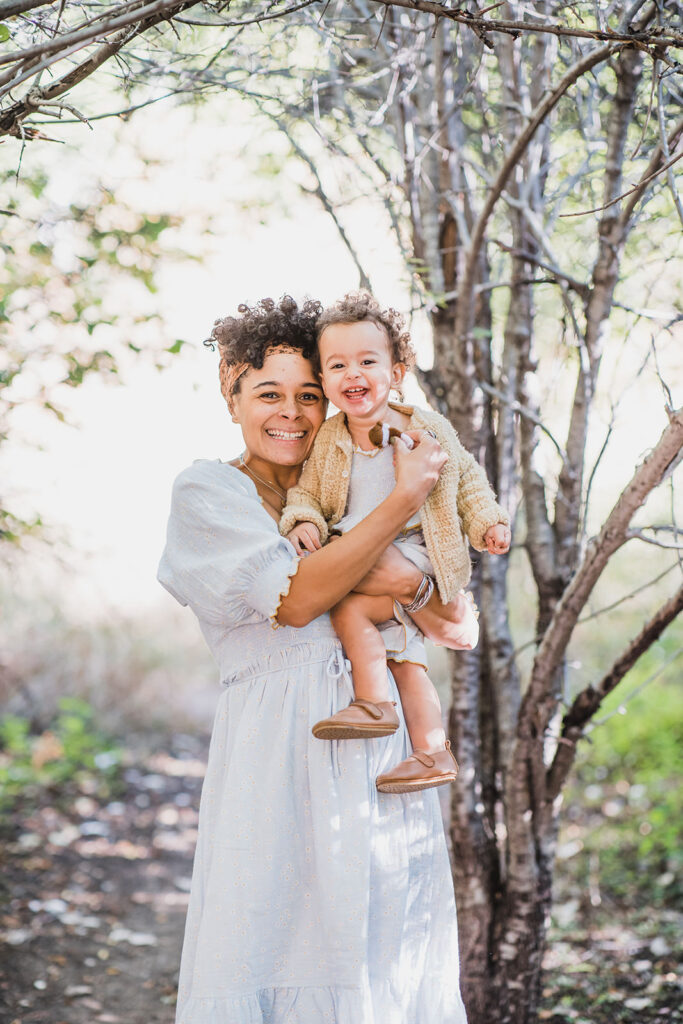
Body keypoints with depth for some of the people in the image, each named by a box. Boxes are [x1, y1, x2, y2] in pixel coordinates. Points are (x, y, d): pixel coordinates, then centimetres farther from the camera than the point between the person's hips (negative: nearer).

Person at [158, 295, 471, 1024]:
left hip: (379, 739, 6)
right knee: (274, 931, -4)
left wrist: (402, 578, -14)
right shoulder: (208, 492, 1)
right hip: (280, 741, -5)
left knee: (389, 954, 6)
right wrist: (405, 498, -11)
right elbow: (294, 600, -13)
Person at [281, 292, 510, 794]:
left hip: (413, 555, -4)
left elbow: (466, 476, 12)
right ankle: (433, 751, 8)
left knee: (349, 610, -25)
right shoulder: (326, 442, 4)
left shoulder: (429, 430, -1)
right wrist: (303, 520, -8)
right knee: (406, 659, 3)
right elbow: (304, 488, 13)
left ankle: (373, 702, -14)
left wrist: (487, 522, 1)